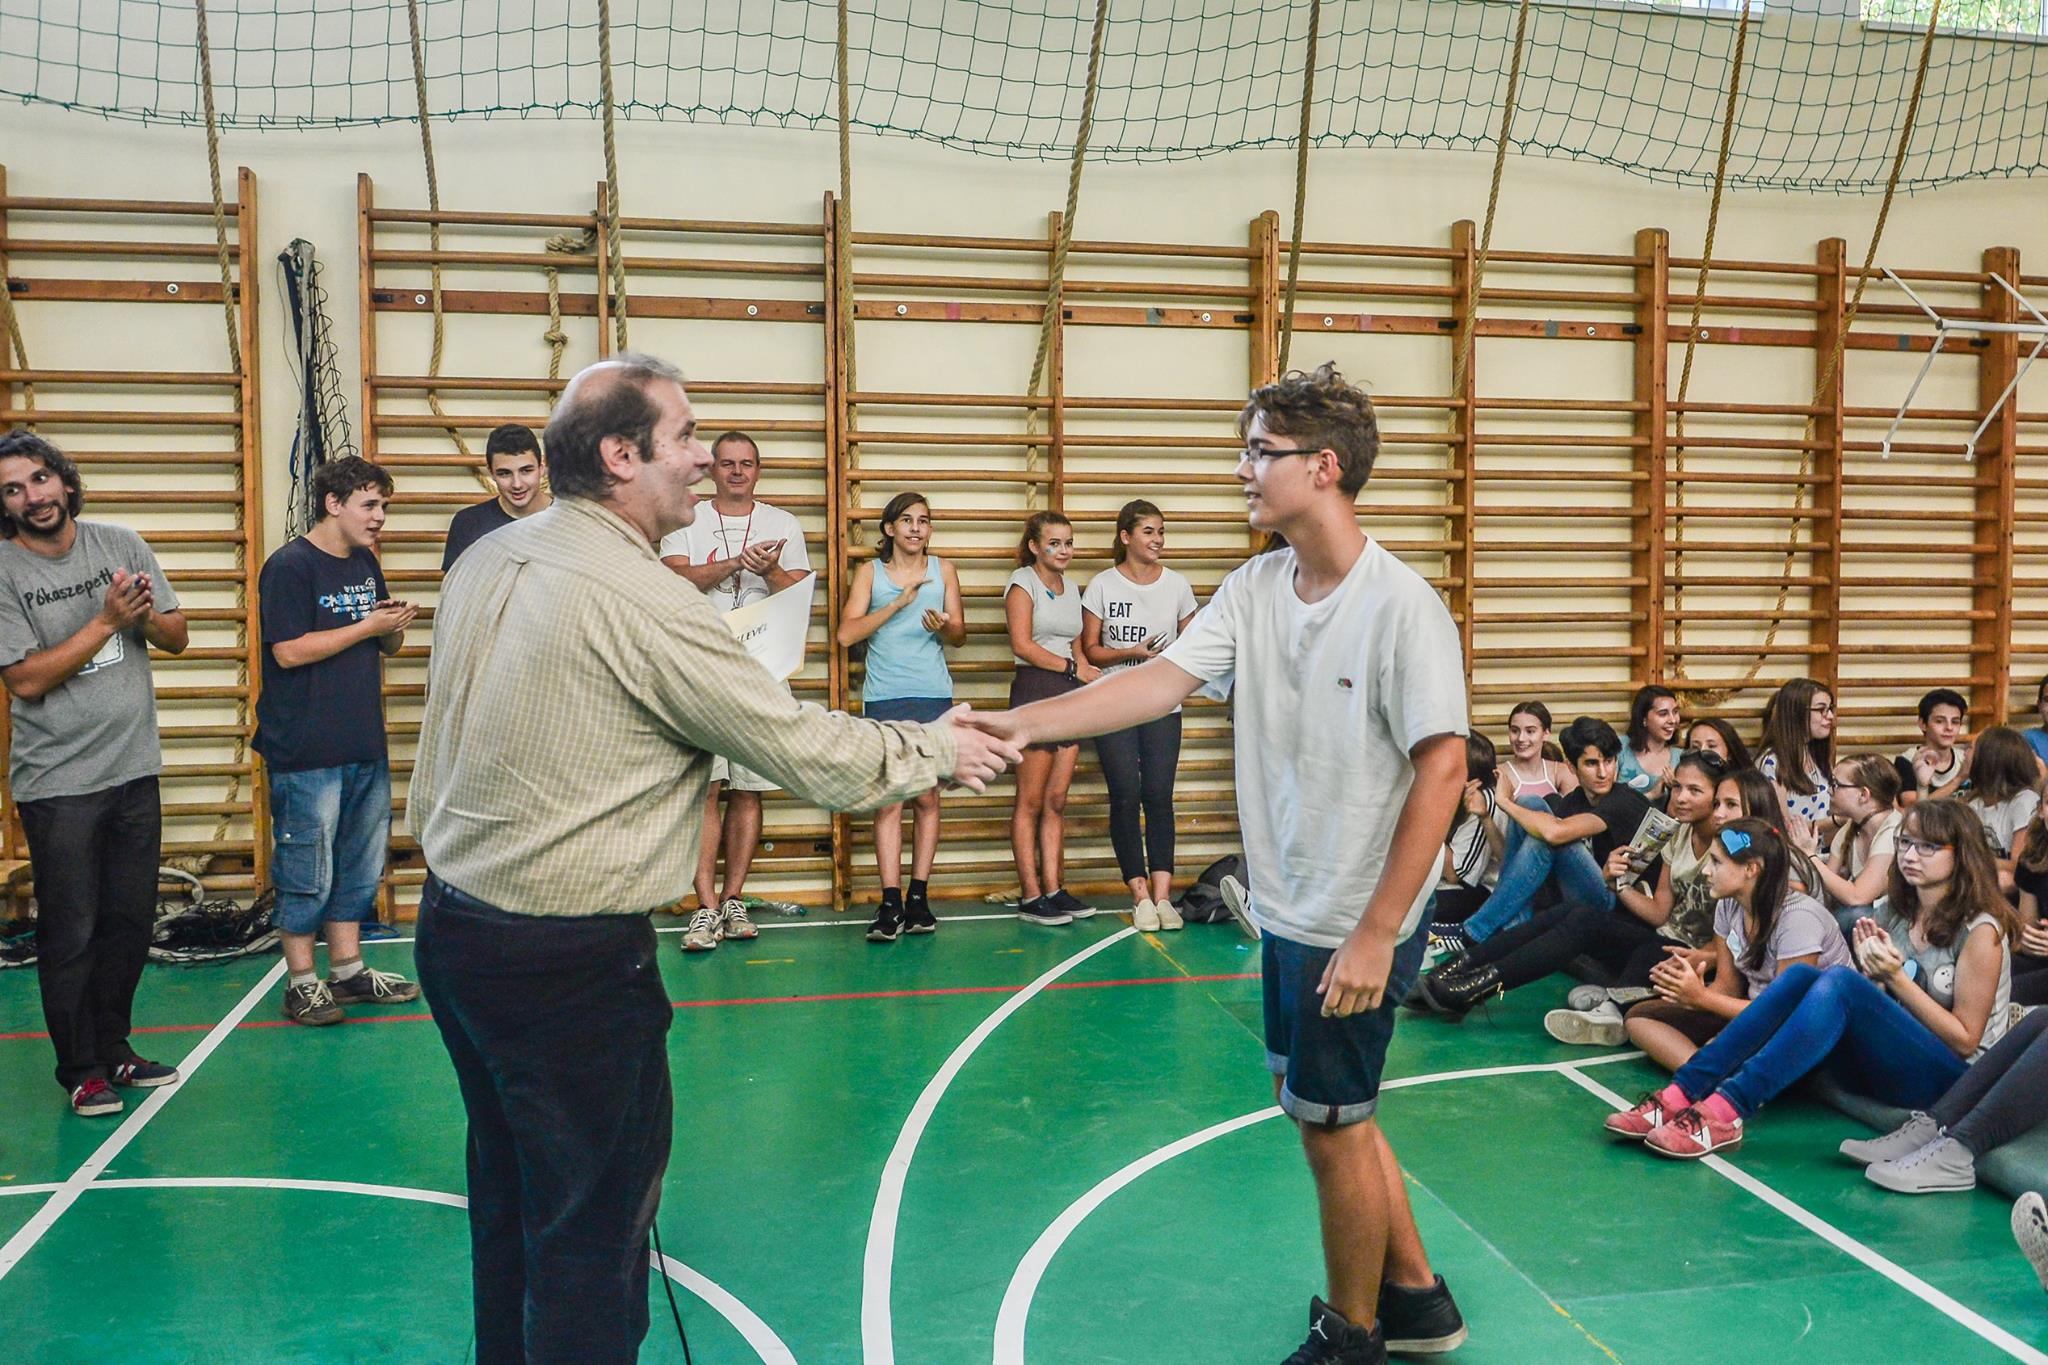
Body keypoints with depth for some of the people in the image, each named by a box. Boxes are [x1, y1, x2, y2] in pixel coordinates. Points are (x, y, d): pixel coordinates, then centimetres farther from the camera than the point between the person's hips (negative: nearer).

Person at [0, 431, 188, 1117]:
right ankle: (80, 1069, 18)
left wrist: (147, 616, -16)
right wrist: (107, 620, -18)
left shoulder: (119, 544, 2)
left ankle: (113, 1046, 30)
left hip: (135, 769, 4)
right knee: (71, 932, 3)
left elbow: (176, 637, 5)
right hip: (59, 783, -4)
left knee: (131, 920, 14)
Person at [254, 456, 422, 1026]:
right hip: (306, 751, -8)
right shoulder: (289, 566, -11)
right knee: (306, 868, 0)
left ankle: (348, 969, 25)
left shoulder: (366, 564, 14)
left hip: (365, 745, 8)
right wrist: (367, 626, -16)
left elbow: (385, 646, 21)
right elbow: (288, 651, -19)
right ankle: (301, 983, 11)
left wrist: (397, 627, -2)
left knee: (360, 865, 14)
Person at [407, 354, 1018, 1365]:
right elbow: (802, 751, -17)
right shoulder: (641, 599, -21)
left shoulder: (487, 561, 5)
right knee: (593, 1224, 5)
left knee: (509, 1194, 23)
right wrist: (936, 750, -2)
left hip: (453, 924, 9)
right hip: (569, 961, -9)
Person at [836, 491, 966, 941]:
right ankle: (890, 905, -8)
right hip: (884, 698, -1)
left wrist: (944, 627, -16)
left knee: (926, 797, 2)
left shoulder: (943, 569, 12)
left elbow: (960, 635, 7)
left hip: (933, 697, 2)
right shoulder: (869, 572, 7)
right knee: (888, 801, -8)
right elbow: (847, 634, -5)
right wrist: (898, 603, -11)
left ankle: (918, 898, 8)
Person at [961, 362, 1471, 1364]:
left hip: (1358, 927, -7)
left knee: (1332, 1130, 8)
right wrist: (1022, 722, -19)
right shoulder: (1255, 588, 2)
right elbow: (1165, 679, -7)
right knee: (1328, 1115, 20)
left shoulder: (1401, 607, -19)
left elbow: (1442, 769, -20)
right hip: (1286, 910, 7)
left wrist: (1375, 935, -21)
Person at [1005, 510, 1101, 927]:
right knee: (1030, 802, -4)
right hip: (1035, 690, -7)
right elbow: (1022, 645, -12)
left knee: (1057, 802, 8)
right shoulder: (1023, 582, -2)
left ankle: (1054, 889, 11)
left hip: (1070, 695, 7)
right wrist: (1072, 667, -11)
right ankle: (1031, 896, -1)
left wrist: (1091, 676, 2)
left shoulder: (1071, 588, 19)